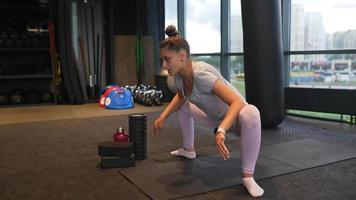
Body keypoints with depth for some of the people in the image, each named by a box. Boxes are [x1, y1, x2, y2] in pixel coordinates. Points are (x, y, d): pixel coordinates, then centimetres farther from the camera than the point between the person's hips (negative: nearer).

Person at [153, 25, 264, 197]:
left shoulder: (200, 74, -34)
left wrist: (220, 131, -54)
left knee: (250, 113, -42)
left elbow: (238, 102, -41)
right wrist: (163, 116, 2)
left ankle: (247, 176, -26)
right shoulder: (178, 75, -11)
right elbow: (181, 97, 13)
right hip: (215, 118, 8)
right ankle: (188, 150, 30)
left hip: (234, 117, -8)